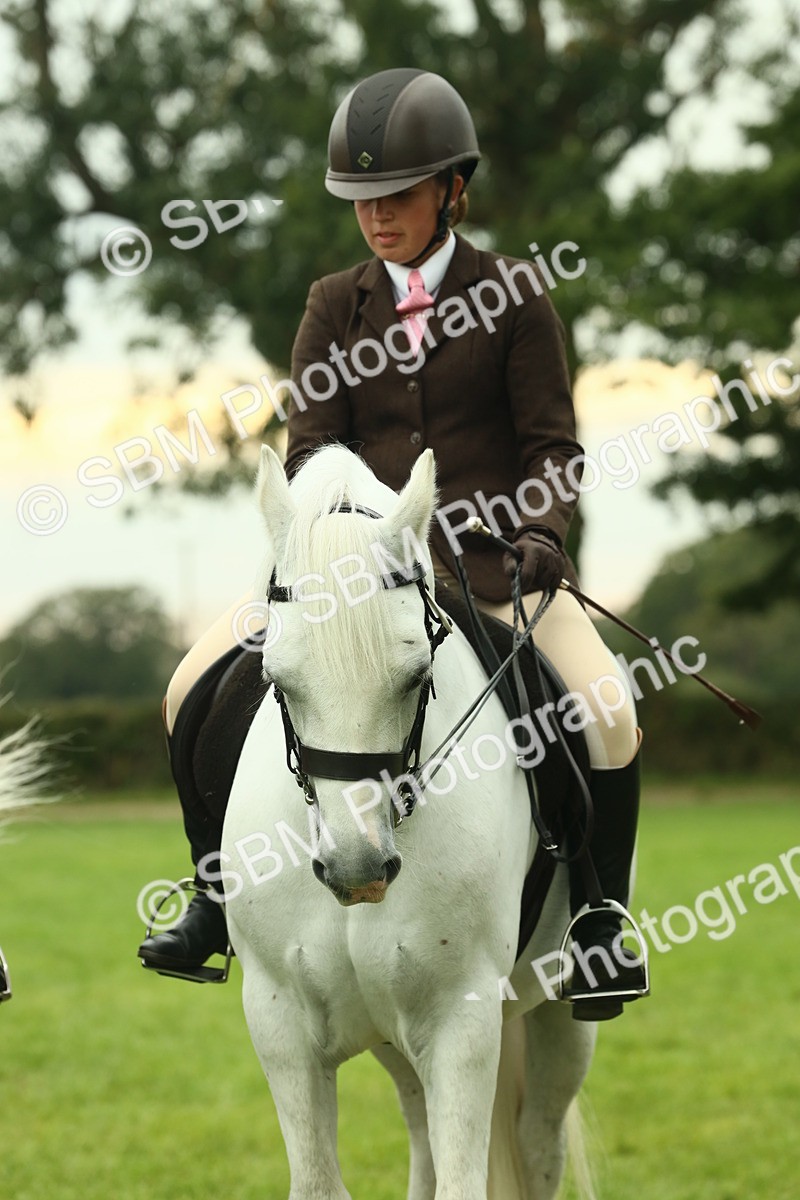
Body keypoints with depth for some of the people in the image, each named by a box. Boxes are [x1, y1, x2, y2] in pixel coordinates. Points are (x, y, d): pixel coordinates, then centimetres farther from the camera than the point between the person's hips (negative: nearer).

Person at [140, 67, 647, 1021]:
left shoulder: (512, 296, 1)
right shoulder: (336, 307, 9)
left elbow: (553, 443, -1)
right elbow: (311, 447, 2)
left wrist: (540, 532, -20)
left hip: (492, 561, -3)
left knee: (609, 717, -25)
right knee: (197, 691, -10)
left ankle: (596, 929, -9)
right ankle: (220, 897, 5)